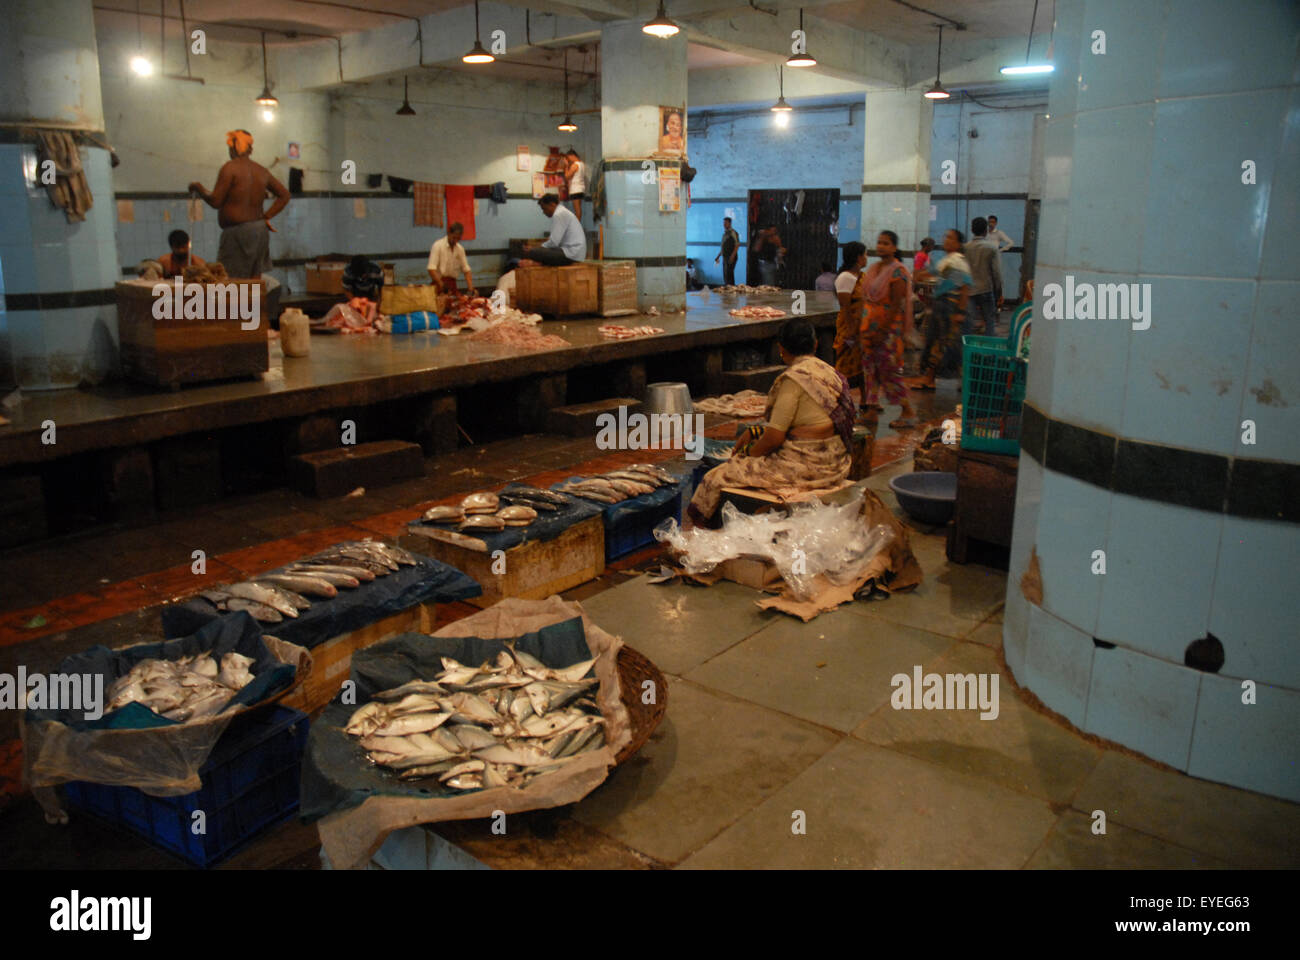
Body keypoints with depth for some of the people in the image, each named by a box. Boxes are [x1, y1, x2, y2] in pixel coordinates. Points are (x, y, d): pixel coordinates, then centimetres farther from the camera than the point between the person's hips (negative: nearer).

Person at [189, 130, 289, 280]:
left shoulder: (230, 167, -9)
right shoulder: (262, 171, 11)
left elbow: (215, 201, -11)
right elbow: (284, 195, 16)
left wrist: (199, 189, 7)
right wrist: (266, 217, 13)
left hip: (238, 232, -7)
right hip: (260, 231, 7)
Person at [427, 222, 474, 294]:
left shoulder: (460, 249, 7)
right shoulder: (438, 245, -9)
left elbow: (466, 270, 7)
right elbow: (431, 269, -18)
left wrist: (471, 288, -8)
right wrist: (442, 285, -28)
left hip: (452, 283, 5)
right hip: (439, 283, -5)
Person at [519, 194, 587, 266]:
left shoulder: (559, 215, -12)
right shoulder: (563, 212, 21)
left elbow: (554, 242, -18)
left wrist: (534, 249, -5)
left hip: (571, 255, -11)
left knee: (533, 252, -23)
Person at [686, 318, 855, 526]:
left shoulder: (793, 378, -18)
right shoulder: (829, 372, 11)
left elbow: (774, 437, -17)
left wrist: (747, 451, 2)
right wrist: (754, 433, 18)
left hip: (805, 466, -10)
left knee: (716, 478, 1)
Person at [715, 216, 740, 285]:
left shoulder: (733, 233, -8)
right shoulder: (725, 233, 18)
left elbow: (737, 245, -14)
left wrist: (732, 256, -22)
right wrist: (718, 256, 22)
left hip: (731, 257, -8)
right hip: (725, 257, 8)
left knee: (729, 273, -14)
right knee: (725, 274, 7)